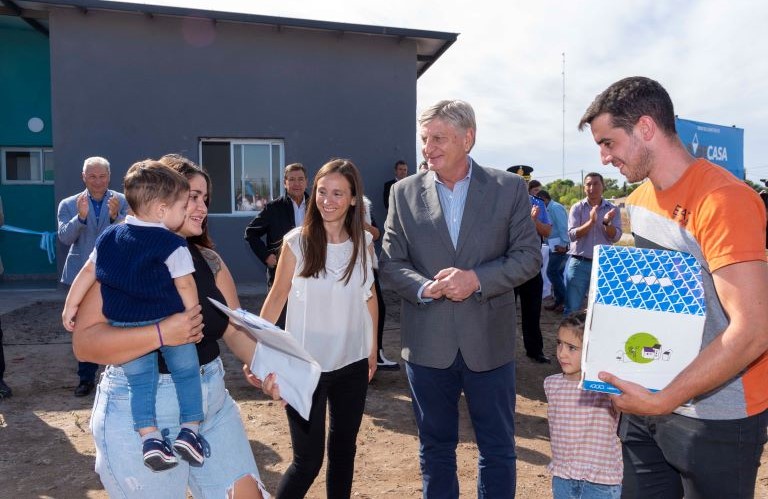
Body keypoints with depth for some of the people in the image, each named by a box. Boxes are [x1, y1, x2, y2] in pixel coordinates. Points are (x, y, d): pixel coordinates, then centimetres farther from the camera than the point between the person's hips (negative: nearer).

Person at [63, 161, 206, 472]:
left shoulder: (109, 237, 8)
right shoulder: (173, 245, -9)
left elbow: (87, 273, 11)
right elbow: (185, 286, -9)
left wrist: (70, 306, 19)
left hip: (126, 326, 4)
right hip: (169, 323, -4)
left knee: (140, 381, 13)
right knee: (186, 373, 11)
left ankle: (149, 438, 7)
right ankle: (190, 431, 9)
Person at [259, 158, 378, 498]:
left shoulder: (364, 242, -2)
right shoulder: (296, 241, -11)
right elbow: (277, 298, -4)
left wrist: (373, 348, 11)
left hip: (353, 365, 4)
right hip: (305, 365, -3)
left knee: (344, 449, 18)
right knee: (308, 460, 2)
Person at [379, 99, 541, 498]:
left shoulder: (510, 188, -2)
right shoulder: (404, 192, 2)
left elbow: (529, 255, -3)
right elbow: (390, 262, 2)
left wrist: (478, 279, -18)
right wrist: (425, 287, -18)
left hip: (489, 341, -1)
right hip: (427, 344, 1)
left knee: (498, 449, 14)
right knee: (435, 447, 18)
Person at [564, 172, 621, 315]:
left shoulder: (613, 209, 4)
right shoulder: (577, 208, 0)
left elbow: (615, 237, -5)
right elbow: (572, 235, -11)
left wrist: (607, 222, -24)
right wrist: (591, 222, -24)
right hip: (579, 263, -1)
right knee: (572, 308, 4)